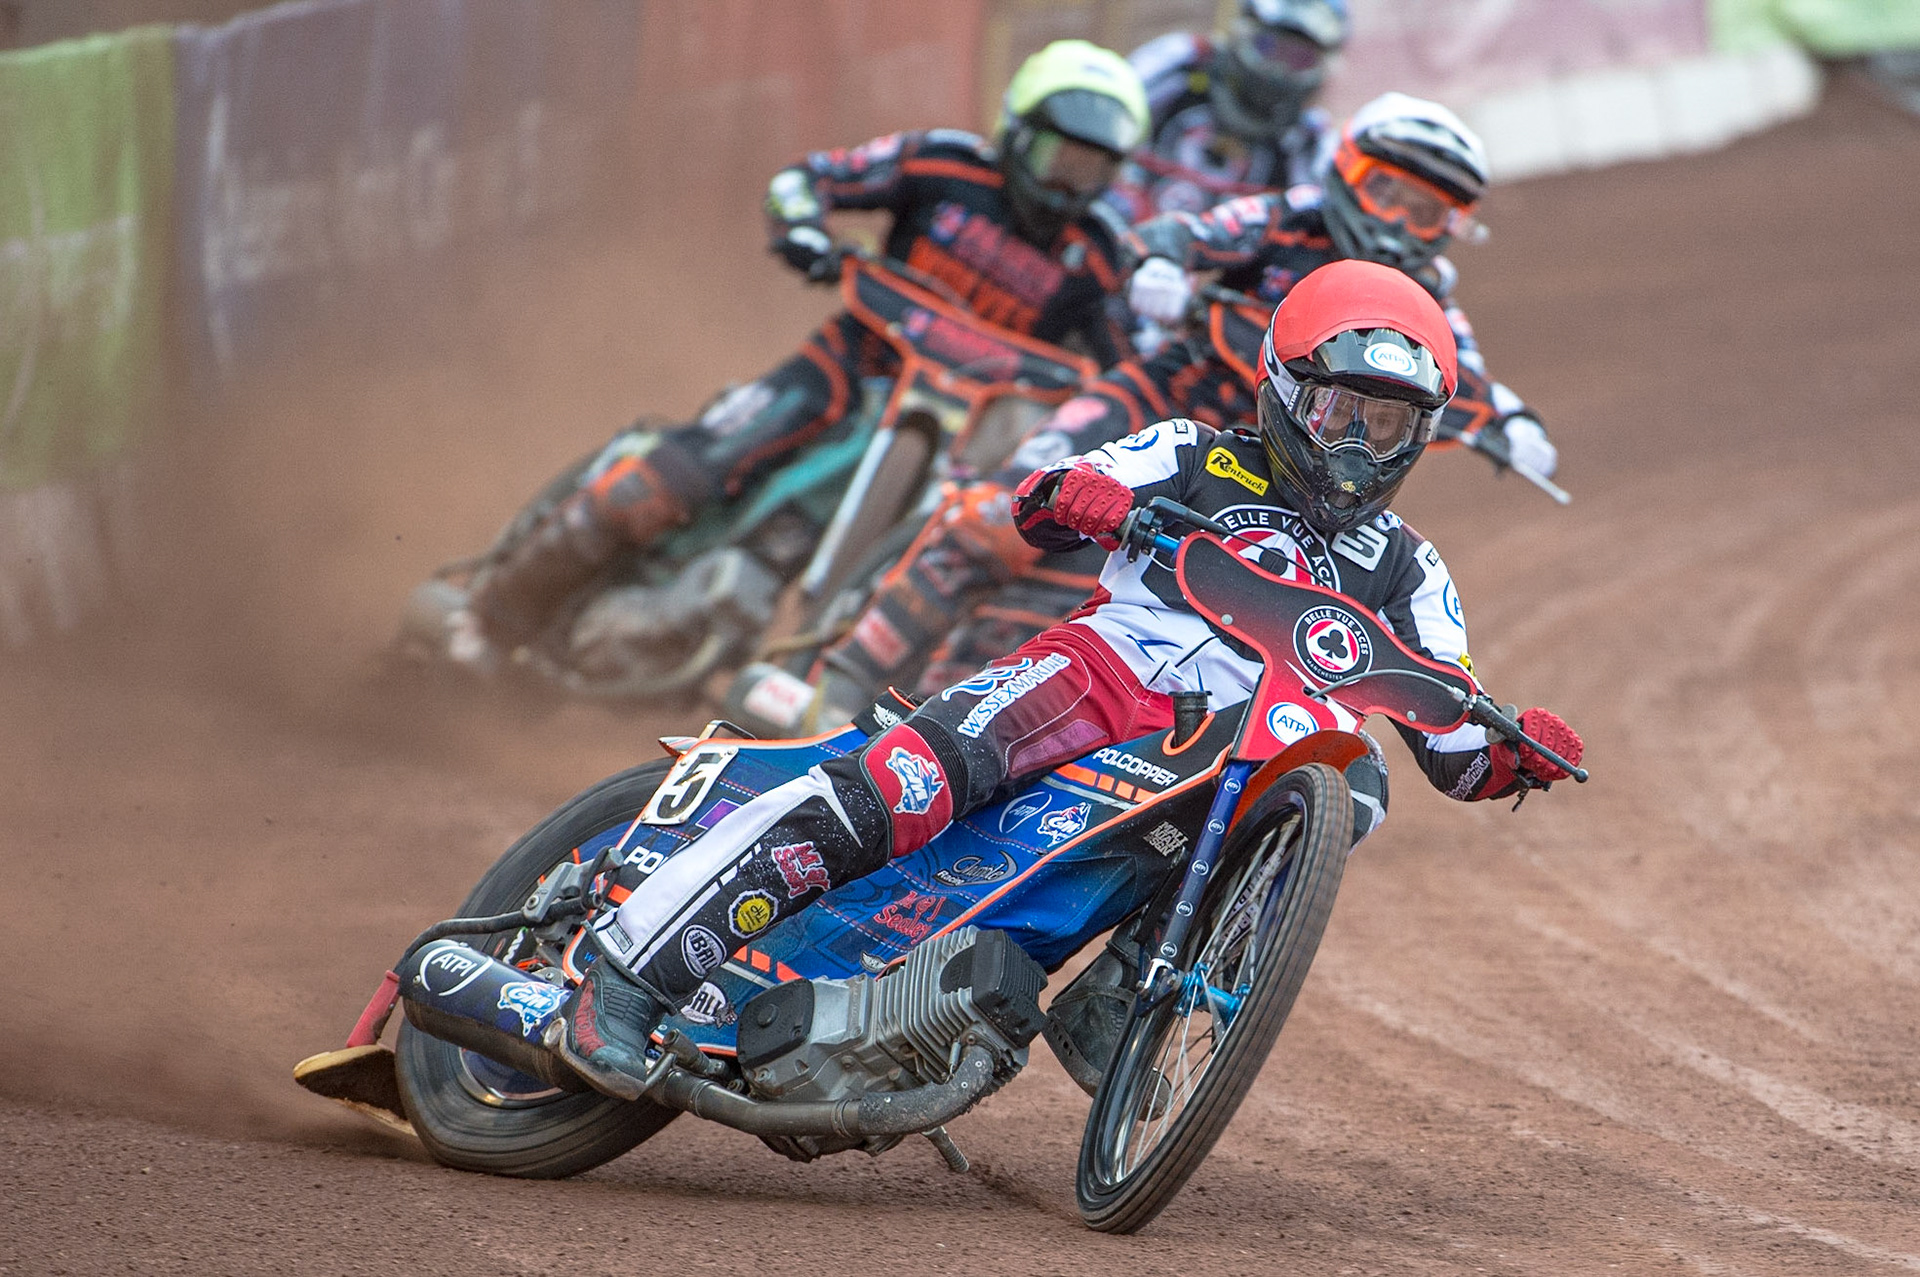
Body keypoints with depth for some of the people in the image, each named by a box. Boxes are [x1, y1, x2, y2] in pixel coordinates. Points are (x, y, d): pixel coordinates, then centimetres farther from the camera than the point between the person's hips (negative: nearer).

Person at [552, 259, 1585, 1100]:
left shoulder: (1405, 575, 21)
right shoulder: (1200, 460, 13)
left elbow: (1456, 756, 17)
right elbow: (1040, 503, 2)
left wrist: (1515, 753, -6)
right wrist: (1074, 496, -22)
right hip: (1106, 667, -3)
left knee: (1353, 780, -27)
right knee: (919, 776, -30)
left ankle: (1121, 993, -20)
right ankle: (629, 968, -33)